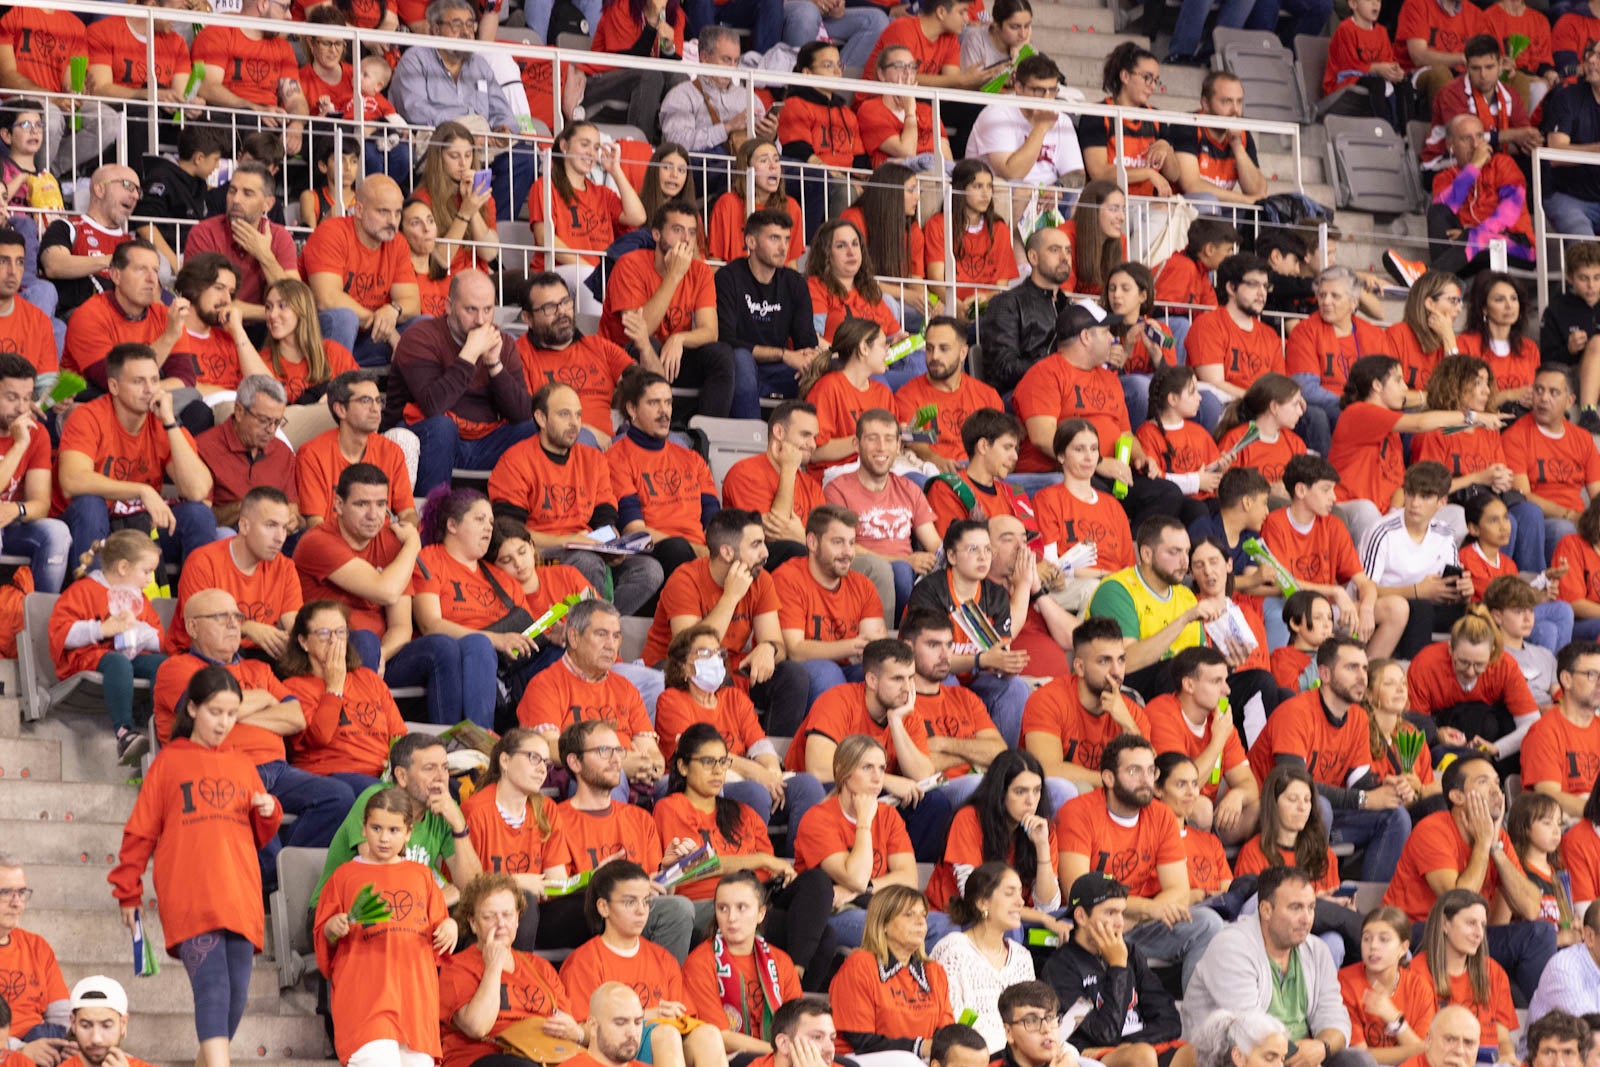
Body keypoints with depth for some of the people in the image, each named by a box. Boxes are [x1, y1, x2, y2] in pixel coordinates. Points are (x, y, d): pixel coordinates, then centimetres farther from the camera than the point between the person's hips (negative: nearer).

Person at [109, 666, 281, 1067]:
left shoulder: (242, 765, 18)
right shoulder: (169, 762, 7)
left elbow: (260, 836, 25)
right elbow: (140, 832, 9)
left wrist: (269, 812, 3)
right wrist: (128, 892, 8)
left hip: (240, 897, 5)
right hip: (189, 896, -5)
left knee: (237, 993, 4)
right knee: (212, 985, -19)